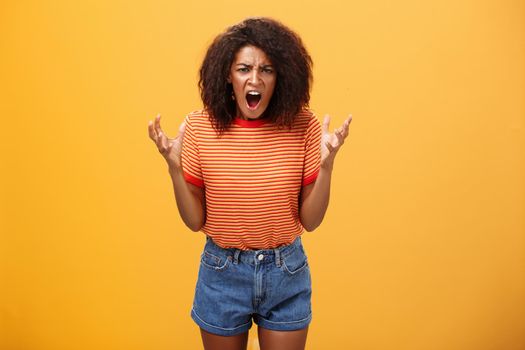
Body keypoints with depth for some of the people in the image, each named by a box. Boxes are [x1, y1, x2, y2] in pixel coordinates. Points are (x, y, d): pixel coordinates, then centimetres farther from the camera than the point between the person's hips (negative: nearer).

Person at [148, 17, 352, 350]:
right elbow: (195, 221, -6)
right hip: (222, 272, 1)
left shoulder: (303, 126, -11)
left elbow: (310, 220, -8)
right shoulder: (201, 127, -11)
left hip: (287, 273, 0)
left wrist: (326, 164, -21)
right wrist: (174, 166, -19)